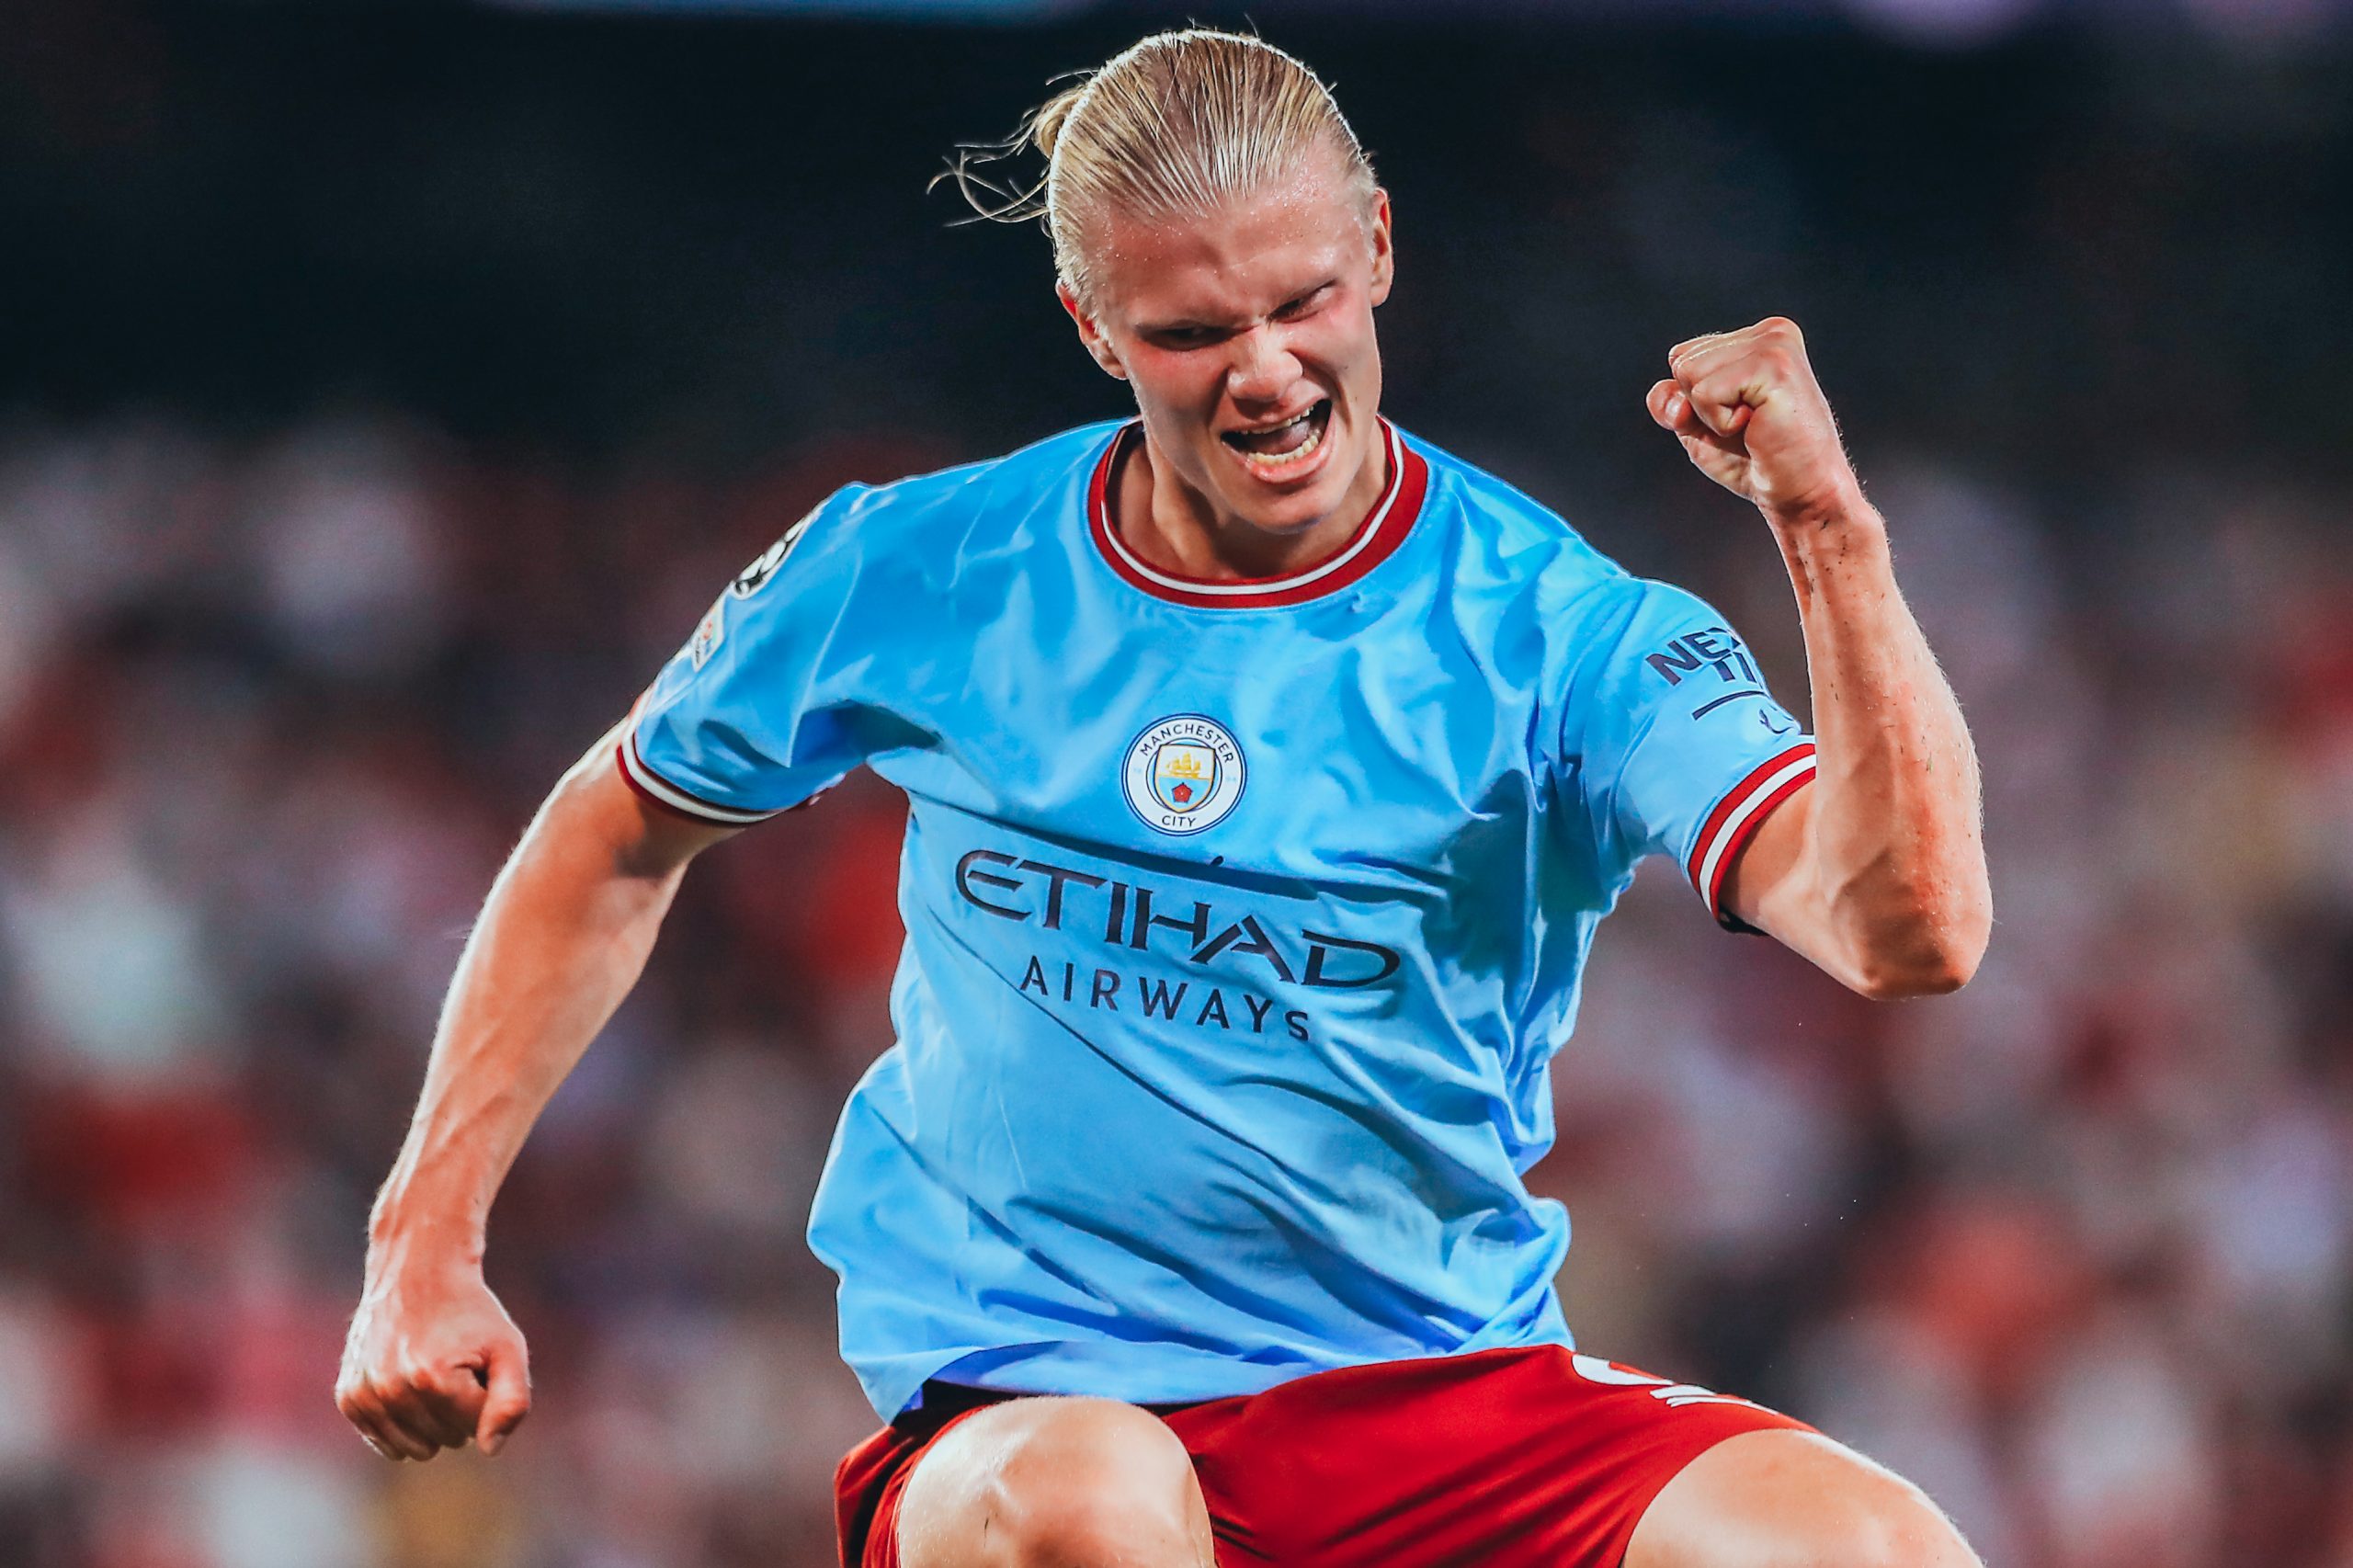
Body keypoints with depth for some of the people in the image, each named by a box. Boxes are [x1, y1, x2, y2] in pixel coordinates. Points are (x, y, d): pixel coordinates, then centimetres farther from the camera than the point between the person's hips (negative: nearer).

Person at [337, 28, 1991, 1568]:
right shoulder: (912, 579, 1)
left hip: (1455, 1405, 0)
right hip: (1016, 1413, 0)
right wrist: (427, 1240, 14)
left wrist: (1829, 530, -31)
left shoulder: (1558, 631, -5)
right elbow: (620, 837, 19)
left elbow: (1909, 930, -19)